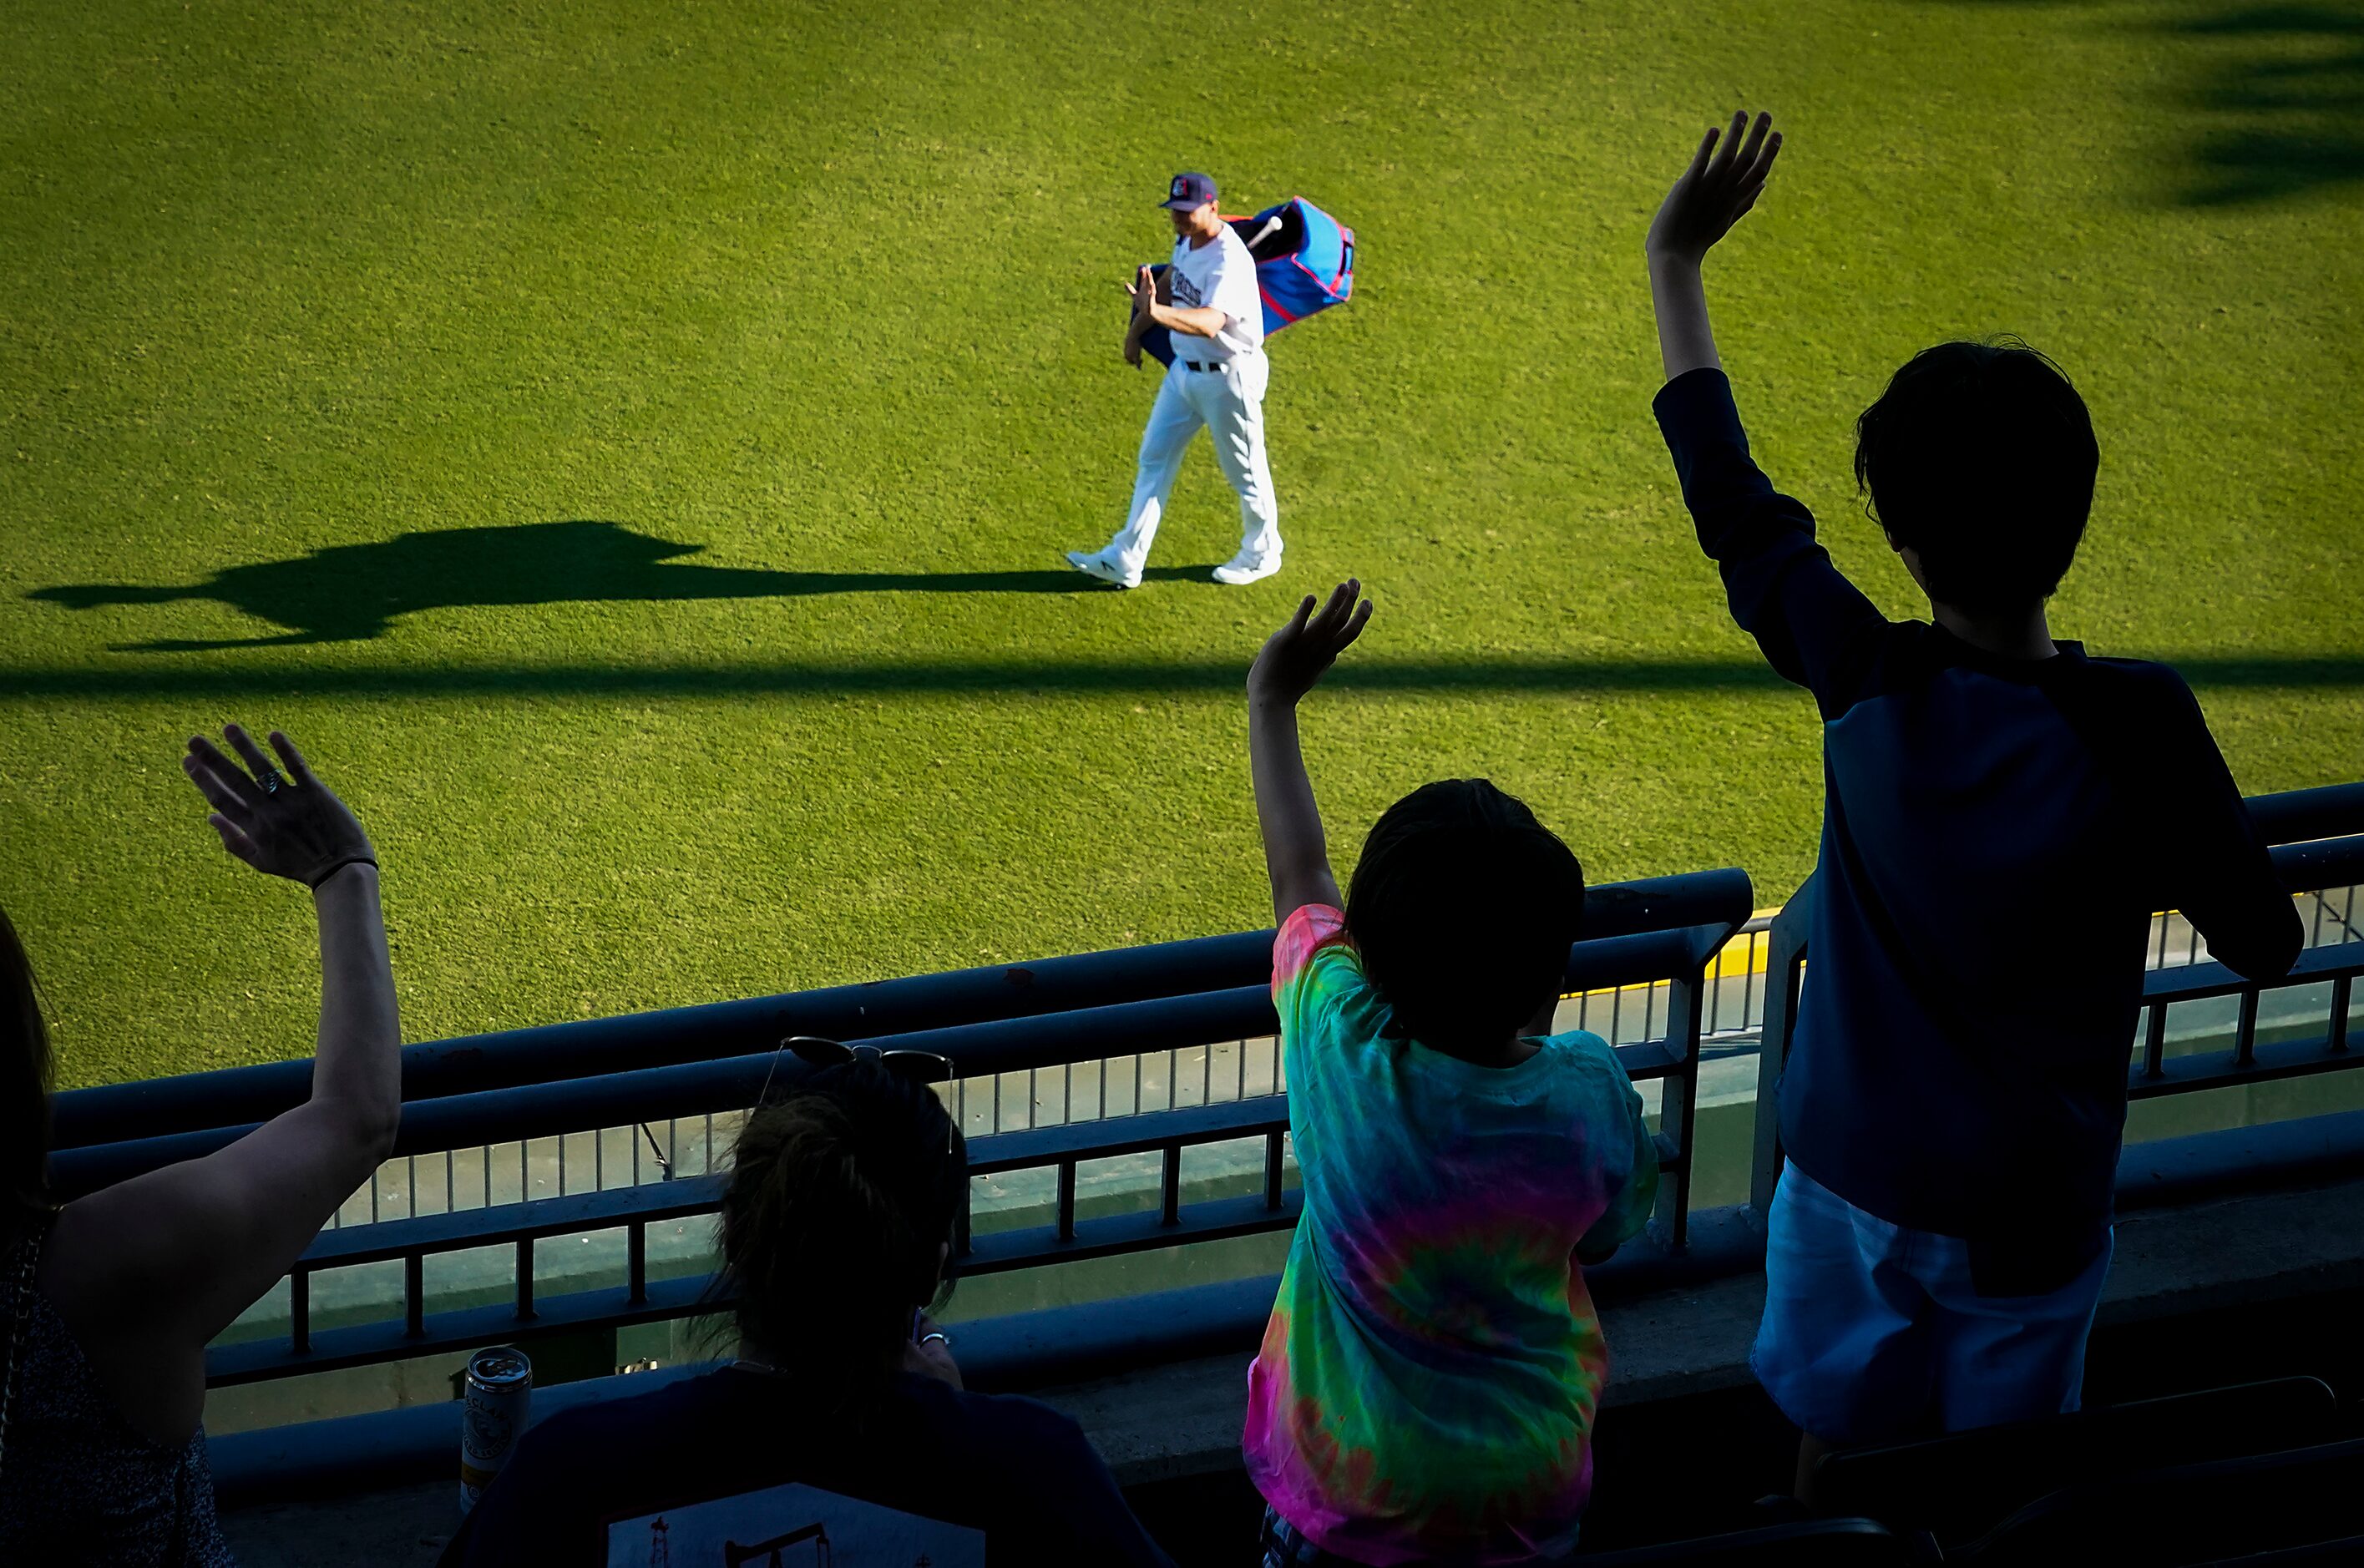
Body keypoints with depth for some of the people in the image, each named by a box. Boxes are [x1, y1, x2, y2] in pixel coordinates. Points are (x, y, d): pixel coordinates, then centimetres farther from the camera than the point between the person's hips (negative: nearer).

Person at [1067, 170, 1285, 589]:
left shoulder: (1230, 261, -29)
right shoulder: (1187, 240, -1)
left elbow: (1210, 322, -45)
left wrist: (1157, 312, -60)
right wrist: (1137, 328, 24)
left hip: (1228, 377, -9)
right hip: (1184, 369, 9)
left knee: (1244, 471, 9)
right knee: (1154, 460, 9)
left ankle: (1261, 554, 32)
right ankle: (1125, 561, 13)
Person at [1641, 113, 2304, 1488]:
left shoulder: (1865, 684, -19)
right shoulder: (2137, 726, -25)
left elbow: (1736, 507, -2)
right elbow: (2265, 944, -12)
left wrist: (1676, 265, 7)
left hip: (1852, 1173, 3)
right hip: (2029, 1211, -2)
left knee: (1836, 1451, 24)